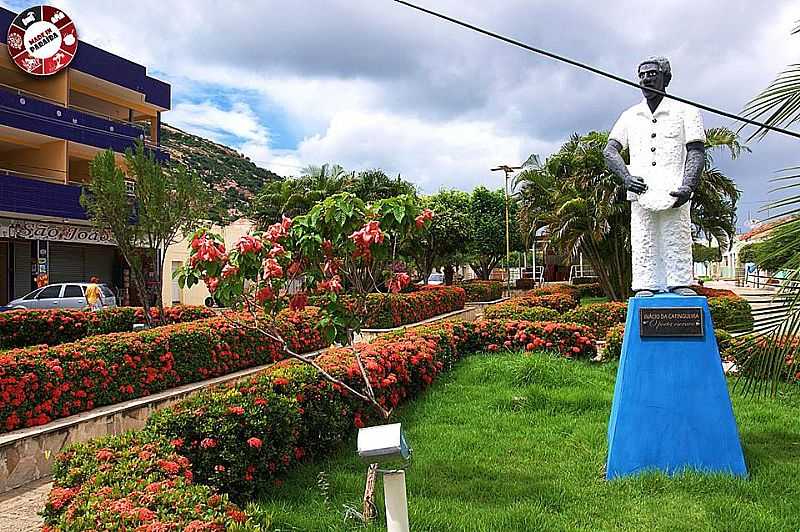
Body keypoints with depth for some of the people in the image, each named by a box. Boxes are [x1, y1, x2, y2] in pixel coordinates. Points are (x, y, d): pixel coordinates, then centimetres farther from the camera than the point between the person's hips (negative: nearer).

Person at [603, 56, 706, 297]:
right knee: (643, 245, -2)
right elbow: (609, 151, 10)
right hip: (641, 193, 2)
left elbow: (696, 151, 4)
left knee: (677, 245, -6)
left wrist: (688, 186, -12)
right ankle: (645, 287, -2)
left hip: (674, 194, -2)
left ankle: (681, 285, -4)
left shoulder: (685, 111, 11)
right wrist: (626, 176, -9)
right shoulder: (629, 116, 18)